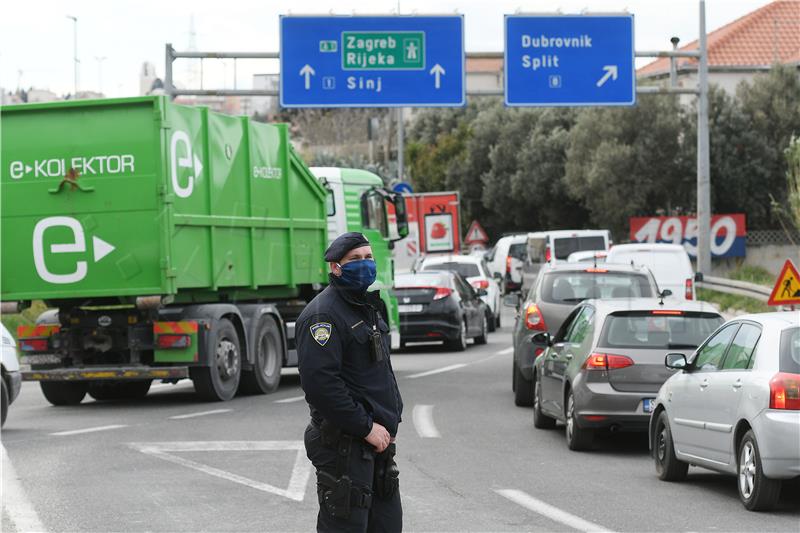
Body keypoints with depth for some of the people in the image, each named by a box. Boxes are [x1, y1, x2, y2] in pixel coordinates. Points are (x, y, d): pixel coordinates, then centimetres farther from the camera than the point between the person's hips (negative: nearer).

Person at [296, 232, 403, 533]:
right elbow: (319, 381, -23)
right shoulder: (323, 314, -14)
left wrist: (391, 418, 12)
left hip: (377, 440, 10)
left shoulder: (368, 308, 18)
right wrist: (366, 427, -20)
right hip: (343, 446, -10)